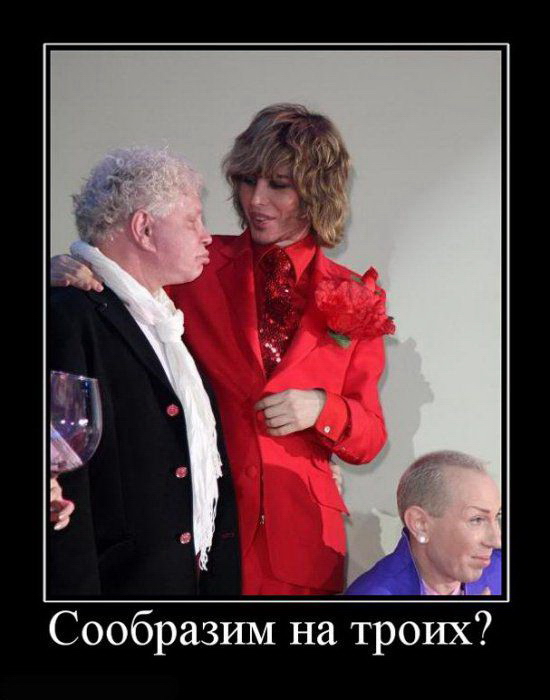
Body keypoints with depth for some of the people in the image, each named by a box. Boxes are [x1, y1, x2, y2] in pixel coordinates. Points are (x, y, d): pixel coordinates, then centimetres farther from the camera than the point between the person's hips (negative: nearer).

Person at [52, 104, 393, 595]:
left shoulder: (353, 297, 6)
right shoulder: (200, 265, 1)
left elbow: (369, 441, 9)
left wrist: (321, 409, -11)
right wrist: (75, 278, -16)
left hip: (300, 538, 2)